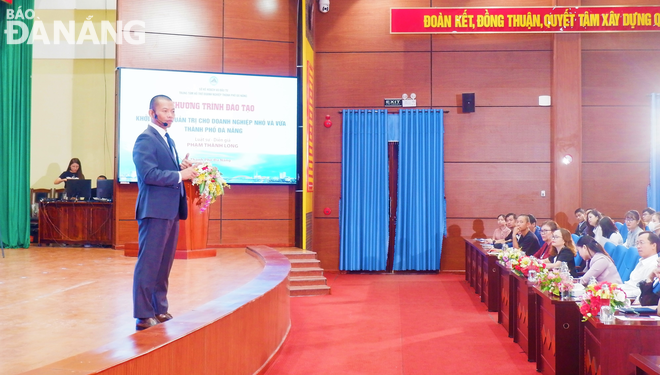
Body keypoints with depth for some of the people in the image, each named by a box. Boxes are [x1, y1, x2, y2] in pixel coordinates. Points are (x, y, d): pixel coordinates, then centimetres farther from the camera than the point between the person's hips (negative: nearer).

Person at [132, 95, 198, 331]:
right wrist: (180, 175, -16)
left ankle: (160, 310, 23)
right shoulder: (146, 139, -10)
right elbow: (149, 174, -20)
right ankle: (143, 316, 1)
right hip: (155, 210, -9)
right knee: (148, 264, -4)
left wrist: (182, 168, 4)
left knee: (164, 264, 14)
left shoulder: (168, 140, 19)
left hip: (171, 211, 9)